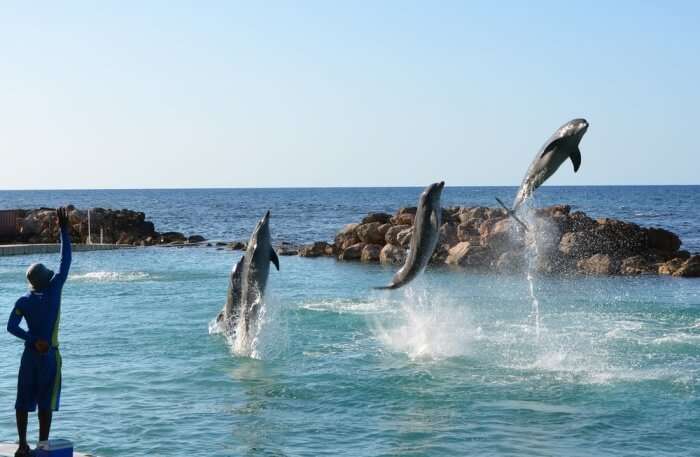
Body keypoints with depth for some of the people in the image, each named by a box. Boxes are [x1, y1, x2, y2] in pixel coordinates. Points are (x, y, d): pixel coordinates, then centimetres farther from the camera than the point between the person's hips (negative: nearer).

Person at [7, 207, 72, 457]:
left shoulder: (23, 301, -1)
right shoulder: (53, 290, -10)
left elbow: (12, 327, -10)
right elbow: (65, 260, -8)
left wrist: (33, 340, -6)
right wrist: (64, 229, -5)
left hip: (29, 354, 3)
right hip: (50, 355, -3)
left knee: (23, 402, 10)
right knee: (45, 404, 1)